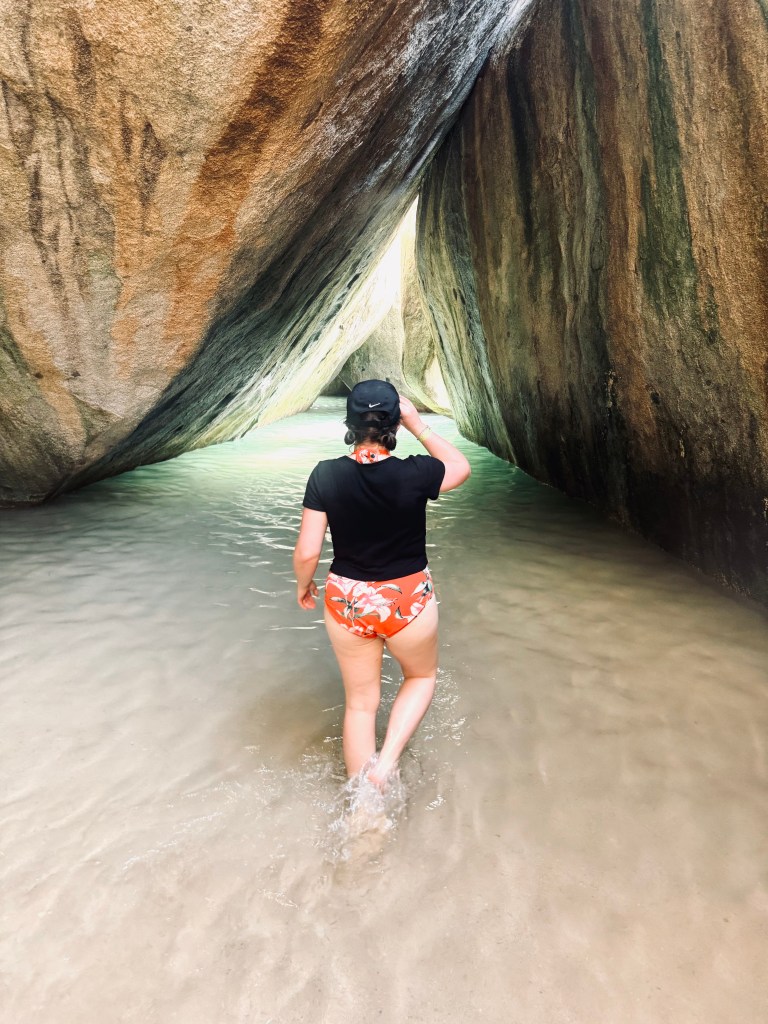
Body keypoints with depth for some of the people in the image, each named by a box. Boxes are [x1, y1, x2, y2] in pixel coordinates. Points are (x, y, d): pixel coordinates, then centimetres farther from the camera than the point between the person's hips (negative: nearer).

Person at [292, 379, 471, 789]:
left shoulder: (325, 475, -14)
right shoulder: (415, 474, -18)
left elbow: (307, 552, -10)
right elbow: (461, 467, 4)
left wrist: (303, 584, 10)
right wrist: (419, 426, 1)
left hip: (346, 601, 2)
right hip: (408, 601, -2)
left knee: (360, 702, 20)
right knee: (421, 676, 28)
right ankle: (386, 762, 11)